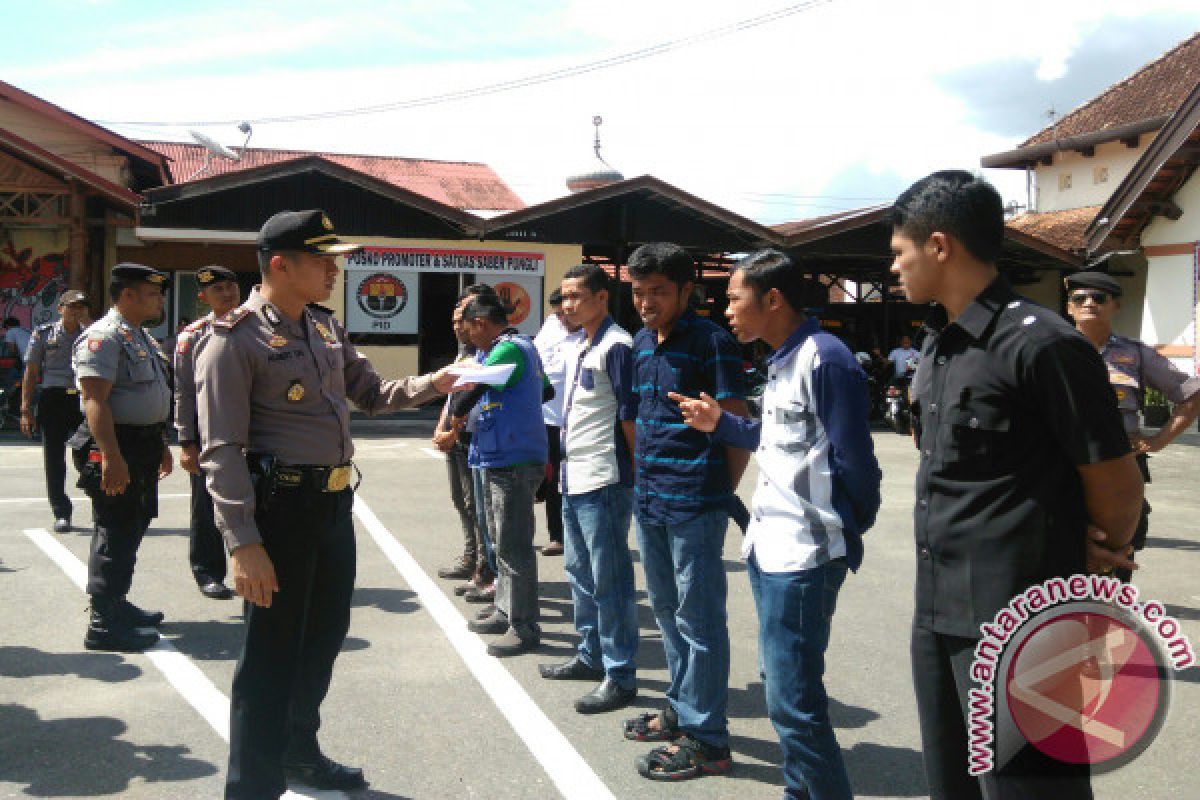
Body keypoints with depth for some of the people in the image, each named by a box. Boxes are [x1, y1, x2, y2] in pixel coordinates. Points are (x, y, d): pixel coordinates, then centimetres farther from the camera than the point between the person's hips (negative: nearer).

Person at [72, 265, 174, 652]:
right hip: (116, 447, -10)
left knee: (131, 528, 17)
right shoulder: (103, 336, -15)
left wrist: (161, 444, 26)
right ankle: (103, 624, 0)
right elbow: (95, 400, -23)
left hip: (143, 444, 10)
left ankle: (117, 604, 30)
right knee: (115, 532, -6)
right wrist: (111, 457, -29)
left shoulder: (141, 337, 17)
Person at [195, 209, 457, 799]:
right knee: (273, 654, 1)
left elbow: (370, 393, 21)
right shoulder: (236, 339, -14)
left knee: (325, 636, 21)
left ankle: (299, 752, 41)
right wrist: (243, 543, -23)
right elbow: (222, 450, -18)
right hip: (281, 505, -8)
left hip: (335, 501, 9)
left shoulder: (326, 328, 10)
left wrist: (431, 384, 3)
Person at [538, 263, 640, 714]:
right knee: (580, 572, 19)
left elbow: (630, 416, -14)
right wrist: (564, 465, 18)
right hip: (574, 481, 10)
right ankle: (590, 655, 32)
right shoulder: (577, 350, 15)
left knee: (609, 580, -4)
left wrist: (636, 474, -12)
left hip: (604, 482, -10)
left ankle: (620, 676, 5)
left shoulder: (616, 346, -13)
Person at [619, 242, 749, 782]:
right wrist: (642, 480, 15)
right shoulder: (641, 344, 12)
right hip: (649, 501, 8)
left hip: (694, 506, -8)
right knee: (667, 610, 18)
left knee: (698, 618, -1)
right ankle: (681, 709, 33)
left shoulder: (711, 342, -10)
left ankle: (706, 740, 8)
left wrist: (721, 492, -4)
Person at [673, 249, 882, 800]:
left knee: (792, 701, -6)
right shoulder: (779, 363, 12)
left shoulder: (826, 359, -17)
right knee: (781, 682, 19)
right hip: (768, 548, 10)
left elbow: (854, 463, -16)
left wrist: (846, 535, -4)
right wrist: (719, 424, 10)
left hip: (803, 556, -10)